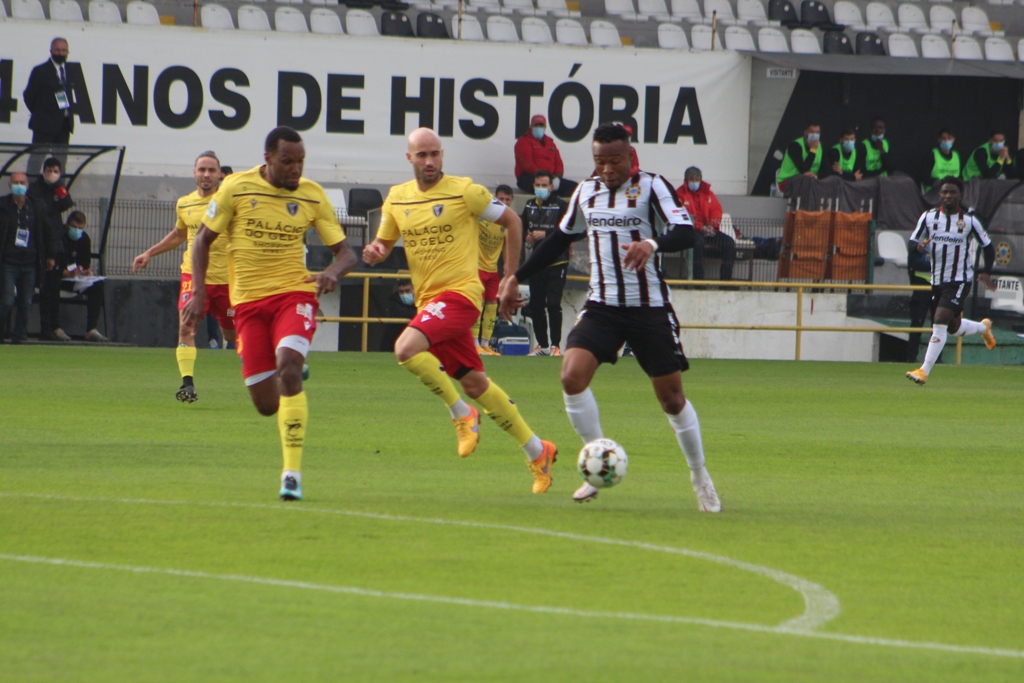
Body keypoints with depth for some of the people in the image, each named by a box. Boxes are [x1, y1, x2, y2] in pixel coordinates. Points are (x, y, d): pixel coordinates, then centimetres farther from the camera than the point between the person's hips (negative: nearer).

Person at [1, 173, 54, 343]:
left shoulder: (37, 207, 9)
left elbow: (46, 233, 18)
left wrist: (50, 256, 16)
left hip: (30, 264, 3)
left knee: (25, 304, 3)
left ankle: (19, 336, 11)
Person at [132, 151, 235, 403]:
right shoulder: (184, 204, 8)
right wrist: (149, 253, 24)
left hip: (225, 278, -2)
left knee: (233, 334, 10)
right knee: (186, 326, -20)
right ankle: (188, 384, -23)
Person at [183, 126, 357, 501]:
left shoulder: (312, 196, 0)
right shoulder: (236, 188, -4)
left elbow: (346, 252, 4)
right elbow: (203, 240, 6)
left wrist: (332, 273, -19)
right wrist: (198, 293, -5)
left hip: (295, 293, -1)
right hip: (248, 301, 1)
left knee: (288, 370, -27)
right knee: (266, 404, -1)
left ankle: (292, 472, -26)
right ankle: (291, 409, 39)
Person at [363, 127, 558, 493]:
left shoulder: (464, 191, -6)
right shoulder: (397, 198, 9)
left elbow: (511, 221, 3)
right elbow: (384, 242, 20)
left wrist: (511, 277, 2)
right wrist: (374, 252, -5)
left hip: (460, 292, -6)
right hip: (427, 298, 6)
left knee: (407, 348, -28)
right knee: (474, 383, 8)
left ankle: (462, 414, -9)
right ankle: (538, 452, 19)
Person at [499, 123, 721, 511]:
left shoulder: (651, 187, -7)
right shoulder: (586, 193, 8)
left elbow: (685, 233, -20)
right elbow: (560, 239, 21)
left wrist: (652, 244, -40)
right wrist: (517, 278, 20)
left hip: (650, 308, -3)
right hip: (602, 305, 4)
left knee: (671, 397, 1)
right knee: (572, 377, -19)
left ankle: (699, 475, 22)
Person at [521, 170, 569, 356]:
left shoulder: (561, 206, -6)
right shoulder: (529, 206, 12)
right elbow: (522, 227, 20)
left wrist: (545, 234, -23)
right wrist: (527, 237, -2)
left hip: (557, 262, -6)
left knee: (553, 304, -12)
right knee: (535, 305, 7)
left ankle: (556, 345, -7)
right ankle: (543, 345, 18)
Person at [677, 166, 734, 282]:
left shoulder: (707, 193, 17)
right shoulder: (680, 194, -1)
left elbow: (717, 210, 12)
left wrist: (712, 226, -9)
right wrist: (700, 227, -19)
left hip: (708, 230, 6)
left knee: (729, 242, -15)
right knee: (699, 241, -39)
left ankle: (726, 278, -14)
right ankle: (698, 279, -38)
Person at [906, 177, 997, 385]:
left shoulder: (969, 219, -6)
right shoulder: (929, 217, 0)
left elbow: (988, 246, 4)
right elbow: (912, 241, 4)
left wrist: (986, 272, -10)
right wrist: (919, 246, -21)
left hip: (960, 281, -5)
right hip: (937, 281, 5)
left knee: (940, 322, -19)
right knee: (953, 328, 17)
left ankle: (924, 371, -17)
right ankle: (983, 327, 50)